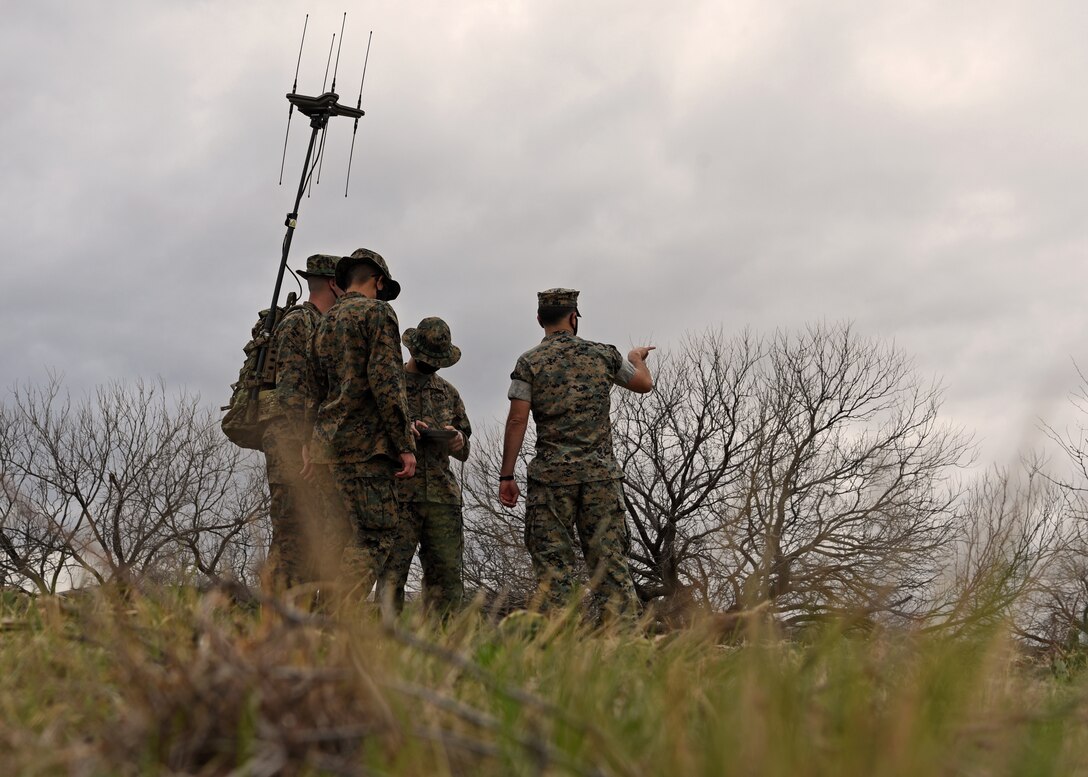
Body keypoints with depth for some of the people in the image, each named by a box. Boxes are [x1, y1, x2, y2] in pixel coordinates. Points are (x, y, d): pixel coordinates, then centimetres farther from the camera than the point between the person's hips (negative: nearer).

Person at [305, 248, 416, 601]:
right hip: (363, 444, -8)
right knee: (373, 539, -9)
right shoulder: (377, 311, -2)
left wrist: (311, 447, 20)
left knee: (341, 539, 10)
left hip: (326, 445, 8)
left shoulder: (325, 322, 22)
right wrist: (405, 445, -13)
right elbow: (386, 381, -13)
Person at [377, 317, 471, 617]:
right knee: (392, 572, -11)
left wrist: (458, 441, 0)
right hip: (398, 493, -4)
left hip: (442, 494, 5)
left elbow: (463, 451, 24)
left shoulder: (449, 393, 23)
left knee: (447, 572, 1)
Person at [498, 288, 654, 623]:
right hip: (601, 472, 1)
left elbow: (517, 421, -4)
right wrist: (637, 358, 47)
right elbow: (644, 384, 25)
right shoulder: (603, 355, 8)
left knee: (552, 561, 0)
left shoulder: (529, 362, 2)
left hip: (551, 474, -1)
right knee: (610, 558, 2)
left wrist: (506, 476, 0)